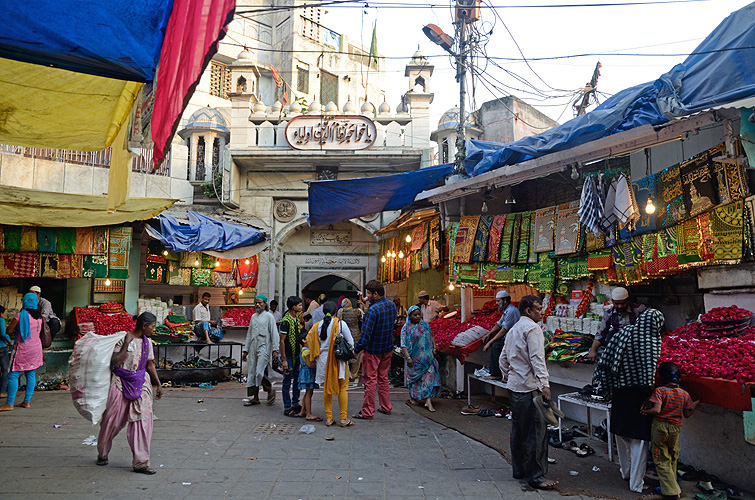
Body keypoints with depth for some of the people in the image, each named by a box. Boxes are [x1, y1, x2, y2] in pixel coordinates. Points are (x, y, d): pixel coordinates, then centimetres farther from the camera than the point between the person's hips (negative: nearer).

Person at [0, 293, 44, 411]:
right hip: (36, 347, 6)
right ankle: (27, 401, 11)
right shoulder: (39, 316, 6)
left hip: (23, 349, -6)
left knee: (13, 375, -1)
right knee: (31, 374, 8)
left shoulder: (21, 315, -13)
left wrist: (12, 325, 14)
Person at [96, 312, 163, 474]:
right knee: (113, 419, 6)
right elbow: (116, 363, -17)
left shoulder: (147, 342, 9)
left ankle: (141, 462, -1)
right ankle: (102, 454, 34)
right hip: (121, 383, -4)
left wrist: (158, 384, 16)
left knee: (142, 420, -5)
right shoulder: (123, 339, -9)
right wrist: (126, 344, -19)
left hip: (141, 383, 4)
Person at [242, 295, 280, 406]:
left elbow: (274, 334, -5)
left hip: (264, 347, -7)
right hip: (253, 348, 7)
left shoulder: (269, 316, -2)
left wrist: (275, 350, -12)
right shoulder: (253, 316, 17)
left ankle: (270, 390, 5)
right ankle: (255, 398, 14)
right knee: (252, 373, 6)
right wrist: (245, 350, 19)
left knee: (260, 372, -17)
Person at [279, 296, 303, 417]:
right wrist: (284, 360, -18)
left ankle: (295, 404, 25)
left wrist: (301, 355, 17)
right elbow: (282, 341, -17)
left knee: (297, 381, 14)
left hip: (297, 355, 8)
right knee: (287, 382, 0)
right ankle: (287, 408, 8)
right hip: (289, 356, -8)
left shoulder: (297, 320, 10)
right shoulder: (286, 321, -17)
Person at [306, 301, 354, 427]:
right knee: (342, 387, 5)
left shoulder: (317, 325, 0)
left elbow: (309, 341, 7)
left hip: (323, 360, 4)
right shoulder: (340, 324, -10)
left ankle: (329, 418, 16)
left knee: (327, 388, 12)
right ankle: (344, 418, 6)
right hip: (338, 359, -4)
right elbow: (350, 342, -6)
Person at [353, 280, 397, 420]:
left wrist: (357, 350, -17)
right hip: (388, 349, 7)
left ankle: (367, 412, 10)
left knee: (370, 380, 2)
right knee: (383, 378, 19)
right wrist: (367, 301, 11)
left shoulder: (372, 311, -24)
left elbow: (366, 334, -27)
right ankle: (386, 407, 28)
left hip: (373, 350, -7)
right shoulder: (392, 305, 0)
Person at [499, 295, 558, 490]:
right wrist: (544, 384, -24)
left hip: (513, 386, 10)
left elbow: (503, 358, 22)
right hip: (528, 388, -10)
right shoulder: (532, 328, -11)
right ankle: (535, 476, -3)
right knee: (535, 430, -6)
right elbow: (537, 358, -20)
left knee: (518, 428, 15)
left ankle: (519, 469, 24)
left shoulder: (513, 329, 18)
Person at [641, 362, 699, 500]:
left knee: (662, 461, 3)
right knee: (672, 458, 23)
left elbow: (656, 410, -25)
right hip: (675, 428, 5)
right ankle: (672, 484, 35)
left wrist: (644, 411, -9)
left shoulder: (659, 391, -15)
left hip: (660, 427, -5)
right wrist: (696, 403, 20)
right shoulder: (685, 394, 0)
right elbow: (687, 414, 7)